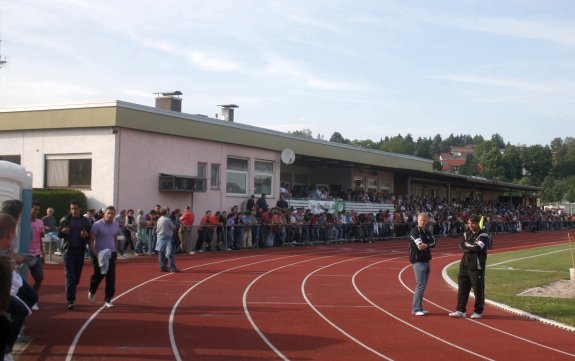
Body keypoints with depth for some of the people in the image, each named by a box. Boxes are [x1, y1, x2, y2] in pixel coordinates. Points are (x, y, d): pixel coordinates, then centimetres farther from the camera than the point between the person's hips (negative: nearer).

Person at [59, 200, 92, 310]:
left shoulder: (85, 221, 7)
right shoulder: (65, 220, 4)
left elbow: (91, 236, 10)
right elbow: (59, 234, 9)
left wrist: (86, 235, -14)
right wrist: (62, 231, -14)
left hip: (80, 251, 2)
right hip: (68, 250, -2)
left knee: (77, 276, 7)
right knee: (70, 275, -9)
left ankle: (71, 296, 28)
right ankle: (70, 300, -12)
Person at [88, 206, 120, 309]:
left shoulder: (116, 226, 5)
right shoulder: (97, 225, -11)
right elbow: (91, 241, -13)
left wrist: (116, 252, 16)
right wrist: (95, 253, -20)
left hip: (111, 254, 4)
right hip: (99, 254, -4)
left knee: (111, 278, -4)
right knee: (98, 275, 6)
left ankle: (107, 300, 2)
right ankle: (92, 292, 37)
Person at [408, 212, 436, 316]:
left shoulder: (427, 232, 14)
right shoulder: (414, 232, -9)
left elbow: (433, 242, -2)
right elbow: (420, 245, -21)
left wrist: (425, 246, -18)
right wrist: (428, 248, -11)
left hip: (426, 260, 8)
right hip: (417, 261, -8)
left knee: (423, 286, 11)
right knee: (420, 285, -11)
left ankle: (419, 308, 18)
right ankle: (416, 309, -7)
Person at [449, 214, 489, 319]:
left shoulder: (483, 235, -4)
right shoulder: (467, 234, 14)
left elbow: (478, 248, -18)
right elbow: (461, 245, 1)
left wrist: (467, 245, -5)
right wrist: (472, 247, -14)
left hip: (476, 266, -6)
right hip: (464, 264, 6)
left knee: (478, 289, 0)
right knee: (462, 288, 5)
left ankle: (478, 311, 11)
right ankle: (460, 311, 8)